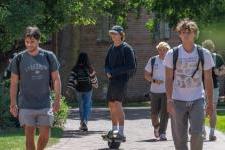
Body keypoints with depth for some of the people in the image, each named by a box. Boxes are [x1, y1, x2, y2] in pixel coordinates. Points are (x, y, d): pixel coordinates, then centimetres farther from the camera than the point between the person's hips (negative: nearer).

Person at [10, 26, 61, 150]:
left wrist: (57, 100, 1)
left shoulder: (49, 57, 2)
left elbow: (56, 79, 7)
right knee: (29, 136, -1)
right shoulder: (19, 59, -1)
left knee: (45, 136, 1)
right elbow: (14, 83, 4)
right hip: (26, 106, -1)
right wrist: (13, 104, 1)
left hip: (45, 105, 1)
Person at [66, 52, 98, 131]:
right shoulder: (89, 69, -7)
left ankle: (82, 123, 23)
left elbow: (71, 78, -11)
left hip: (79, 90, 2)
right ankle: (84, 121, -19)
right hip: (88, 90, -2)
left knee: (81, 106, 15)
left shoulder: (75, 68, -5)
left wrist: (69, 88, -11)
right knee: (87, 106, 1)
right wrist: (95, 85, 22)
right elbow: (93, 78, 3)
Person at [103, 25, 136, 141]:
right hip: (112, 80, 8)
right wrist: (108, 72, -2)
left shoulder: (127, 49, -6)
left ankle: (121, 133, -19)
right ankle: (114, 130, 20)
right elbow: (107, 64, 22)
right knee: (111, 105, 10)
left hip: (121, 80, -8)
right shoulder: (111, 48, 16)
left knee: (117, 104, -17)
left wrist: (114, 72, -15)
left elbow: (131, 66, -12)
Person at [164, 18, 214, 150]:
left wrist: (210, 103, 3)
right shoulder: (172, 54, -1)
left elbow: (208, 80, 5)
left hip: (197, 100, 0)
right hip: (178, 100, 0)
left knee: (197, 134, -14)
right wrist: (169, 101, -10)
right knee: (180, 137, 3)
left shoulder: (204, 54, 1)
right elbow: (169, 79, -1)